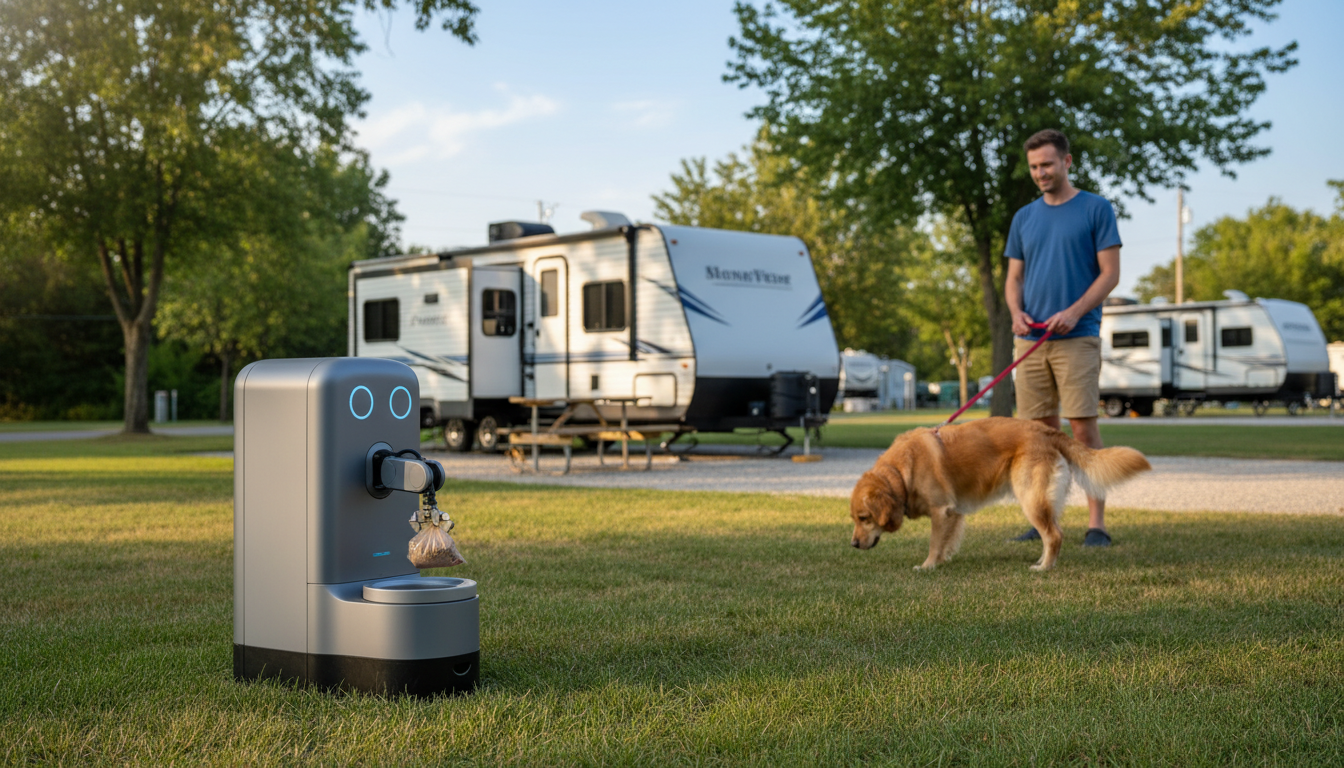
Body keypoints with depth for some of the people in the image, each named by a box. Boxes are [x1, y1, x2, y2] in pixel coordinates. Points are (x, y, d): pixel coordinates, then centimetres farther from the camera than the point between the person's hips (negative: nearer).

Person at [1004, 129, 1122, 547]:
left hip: (1077, 338, -4)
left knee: (1083, 427, -7)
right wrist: (1017, 312, -5)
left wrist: (1073, 312, -17)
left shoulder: (1096, 209, 1)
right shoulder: (1024, 217, 14)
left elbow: (1110, 273, -4)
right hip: (1030, 339, 5)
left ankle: (1096, 522, -3)